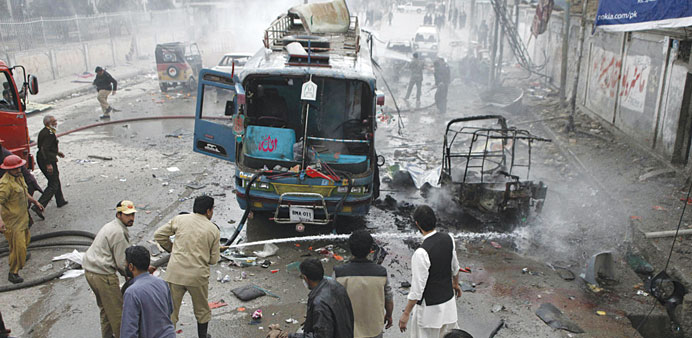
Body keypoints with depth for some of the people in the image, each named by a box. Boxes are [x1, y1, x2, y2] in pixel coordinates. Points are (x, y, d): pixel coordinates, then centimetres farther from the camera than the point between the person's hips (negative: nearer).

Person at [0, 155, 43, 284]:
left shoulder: (19, 177, 7)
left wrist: (35, 202, 32)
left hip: (22, 217, 9)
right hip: (12, 221, -9)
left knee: (25, 240, 25)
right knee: (18, 245, -8)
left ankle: (21, 256, 50)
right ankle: (13, 273, 2)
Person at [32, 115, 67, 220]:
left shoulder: (43, 132, 11)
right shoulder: (49, 134, -21)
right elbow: (45, 149, -27)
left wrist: (57, 152, 25)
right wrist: (49, 164, -27)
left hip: (41, 159, 11)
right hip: (48, 160, -11)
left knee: (55, 180, 25)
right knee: (53, 185, -7)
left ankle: (60, 201, 40)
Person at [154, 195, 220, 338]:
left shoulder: (180, 219, 1)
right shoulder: (214, 230, -1)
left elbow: (158, 235, 3)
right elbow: (213, 259, 1)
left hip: (175, 273, 0)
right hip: (198, 275, 0)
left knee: (170, 310, 12)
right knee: (202, 310, 22)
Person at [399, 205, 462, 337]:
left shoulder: (421, 253, -30)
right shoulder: (448, 239, -8)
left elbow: (417, 288, -23)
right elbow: (455, 267, 10)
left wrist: (406, 314, -12)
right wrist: (456, 284, 29)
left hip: (429, 307, -7)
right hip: (449, 301, 7)